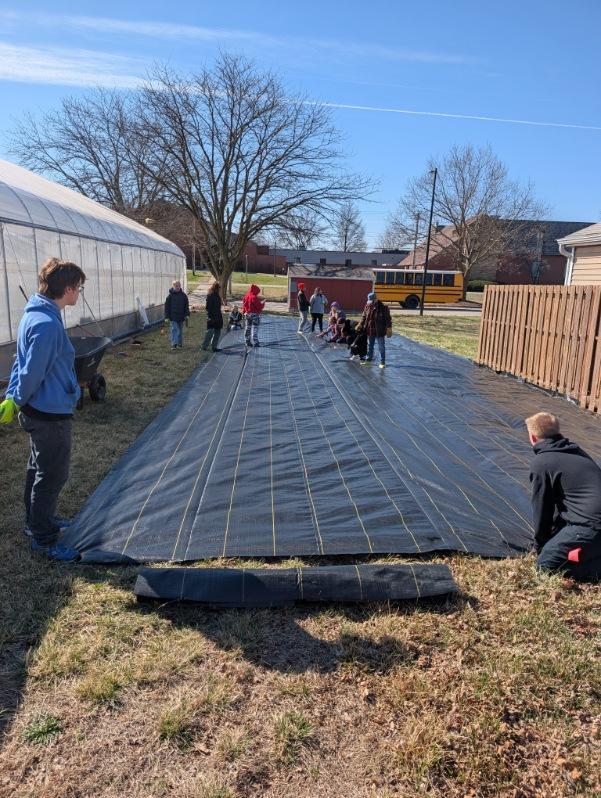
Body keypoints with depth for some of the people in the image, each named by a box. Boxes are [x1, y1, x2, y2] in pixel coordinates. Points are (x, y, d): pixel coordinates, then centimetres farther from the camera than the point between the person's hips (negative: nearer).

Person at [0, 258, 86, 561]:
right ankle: (44, 539, 18)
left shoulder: (34, 314, 6)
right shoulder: (48, 324, -26)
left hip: (37, 411, 10)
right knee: (53, 475, 4)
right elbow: (32, 372, -22)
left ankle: (38, 520, 41)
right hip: (51, 414, -10)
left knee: (38, 468, 23)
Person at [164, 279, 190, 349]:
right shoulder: (170, 295, -2)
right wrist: (167, 317, -5)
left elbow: (186, 306, 9)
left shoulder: (183, 295, 5)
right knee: (174, 330, -10)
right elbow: (167, 306, 0)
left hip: (181, 317, 3)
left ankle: (180, 343, 25)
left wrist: (187, 315, 0)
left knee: (180, 330, 13)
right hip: (173, 317, -3)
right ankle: (174, 344, -13)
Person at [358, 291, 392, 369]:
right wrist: (360, 325, 3)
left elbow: (388, 319, -11)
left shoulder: (383, 307, -14)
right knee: (370, 346, 20)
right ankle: (369, 358, 38)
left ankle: (382, 362, 14)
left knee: (381, 347, 4)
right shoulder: (368, 306, 0)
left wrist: (389, 329, -14)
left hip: (380, 331, -5)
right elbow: (364, 317, 11)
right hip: (370, 330, 5)